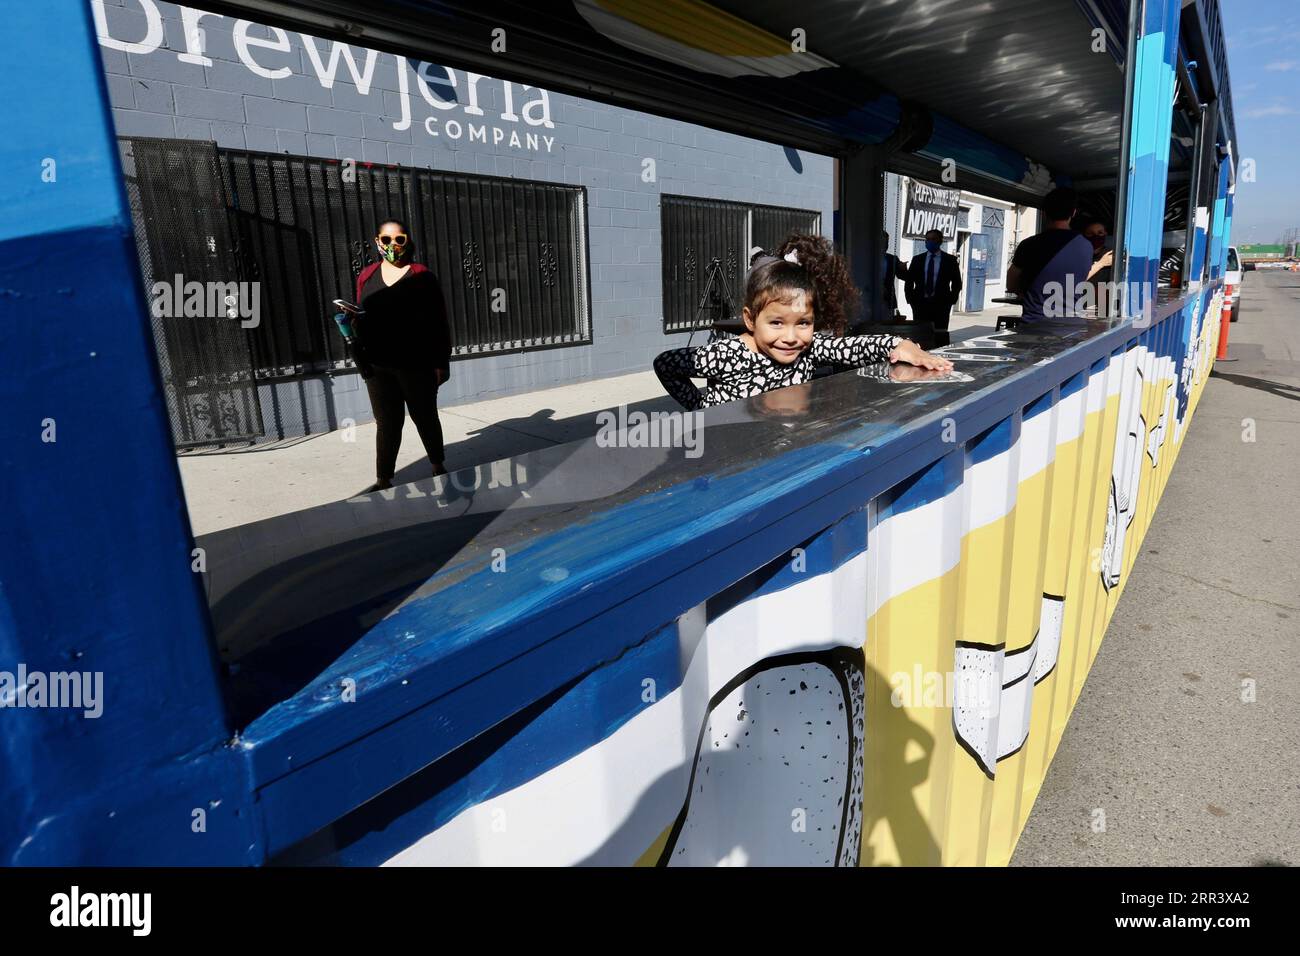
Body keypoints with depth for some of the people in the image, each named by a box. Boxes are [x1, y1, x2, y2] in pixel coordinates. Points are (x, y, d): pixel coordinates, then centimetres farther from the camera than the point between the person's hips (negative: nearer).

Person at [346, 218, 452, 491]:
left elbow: (439, 323, -5)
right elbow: (361, 319, 13)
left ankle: (438, 467, 30)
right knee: (387, 423, 8)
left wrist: (442, 362, -6)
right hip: (378, 366, 3)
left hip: (416, 365, -3)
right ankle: (383, 480, 13)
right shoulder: (367, 276, 8)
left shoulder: (422, 277, -4)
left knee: (424, 417, 12)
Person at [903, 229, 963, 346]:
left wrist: (951, 301, -1)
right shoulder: (917, 259, 10)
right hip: (920, 303, 2)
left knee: (940, 337, -5)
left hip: (941, 304, -2)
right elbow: (908, 282, 11)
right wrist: (911, 300, 2)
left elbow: (957, 283, 8)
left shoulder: (950, 260, 5)